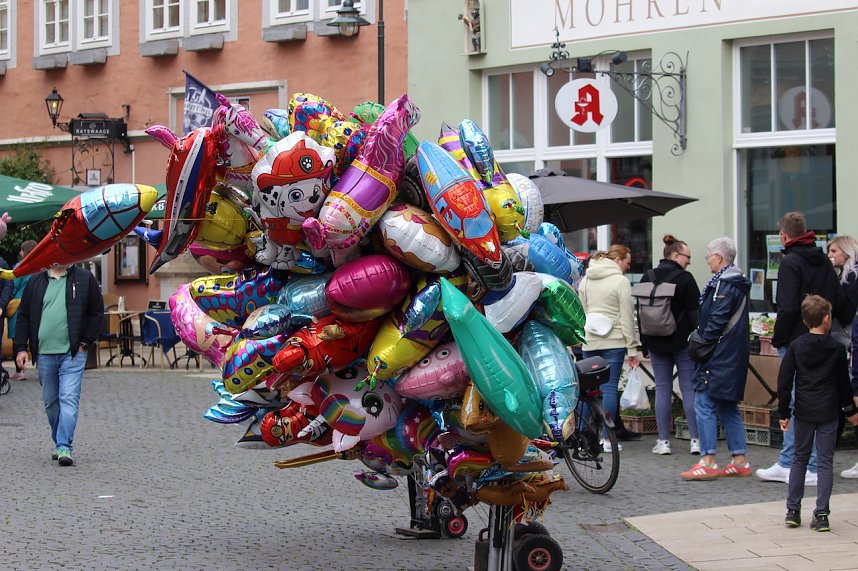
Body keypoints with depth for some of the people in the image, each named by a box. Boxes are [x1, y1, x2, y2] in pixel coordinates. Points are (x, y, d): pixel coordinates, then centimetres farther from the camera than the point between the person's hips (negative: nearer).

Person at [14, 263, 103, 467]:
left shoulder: (85, 279, 4)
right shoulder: (36, 282, 10)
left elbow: (97, 312, 5)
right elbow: (23, 316, 11)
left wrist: (86, 342, -2)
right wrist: (21, 347, 3)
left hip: (73, 353, -3)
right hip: (44, 354, 3)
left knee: (69, 400, -12)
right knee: (51, 402, 10)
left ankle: (64, 448, -15)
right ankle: (61, 444, 23)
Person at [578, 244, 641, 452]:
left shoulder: (585, 280, 13)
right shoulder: (621, 281, -5)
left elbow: (581, 312, 15)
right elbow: (627, 318, -6)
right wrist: (632, 349, -4)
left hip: (589, 341, 5)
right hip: (614, 341, -5)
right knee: (609, 388, -3)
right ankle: (607, 438, -5)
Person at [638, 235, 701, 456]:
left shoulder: (647, 278, 7)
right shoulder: (685, 279, -9)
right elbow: (695, 312, -9)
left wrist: (644, 343, 15)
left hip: (656, 342, 4)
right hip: (682, 342, -4)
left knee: (662, 389, 6)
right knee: (689, 388, 1)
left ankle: (663, 441, 3)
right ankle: (696, 439, 0)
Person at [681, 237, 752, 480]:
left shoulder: (725, 285, -15)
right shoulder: (736, 282, 17)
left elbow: (717, 321, -20)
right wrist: (701, 339, 15)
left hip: (720, 357, -10)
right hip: (733, 356, 10)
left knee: (704, 404, -8)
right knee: (727, 407, 14)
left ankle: (707, 461, -9)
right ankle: (740, 460, 15)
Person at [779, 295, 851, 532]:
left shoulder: (796, 347, -1)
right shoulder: (837, 349, -5)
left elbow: (784, 382, -2)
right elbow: (843, 383, 4)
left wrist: (784, 412, 5)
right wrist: (847, 406, 21)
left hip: (803, 411, 2)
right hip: (828, 413, -2)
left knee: (799, 458, 14)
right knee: (825, 462, 2)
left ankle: (793, 510, 13)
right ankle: (821, 514, -3)